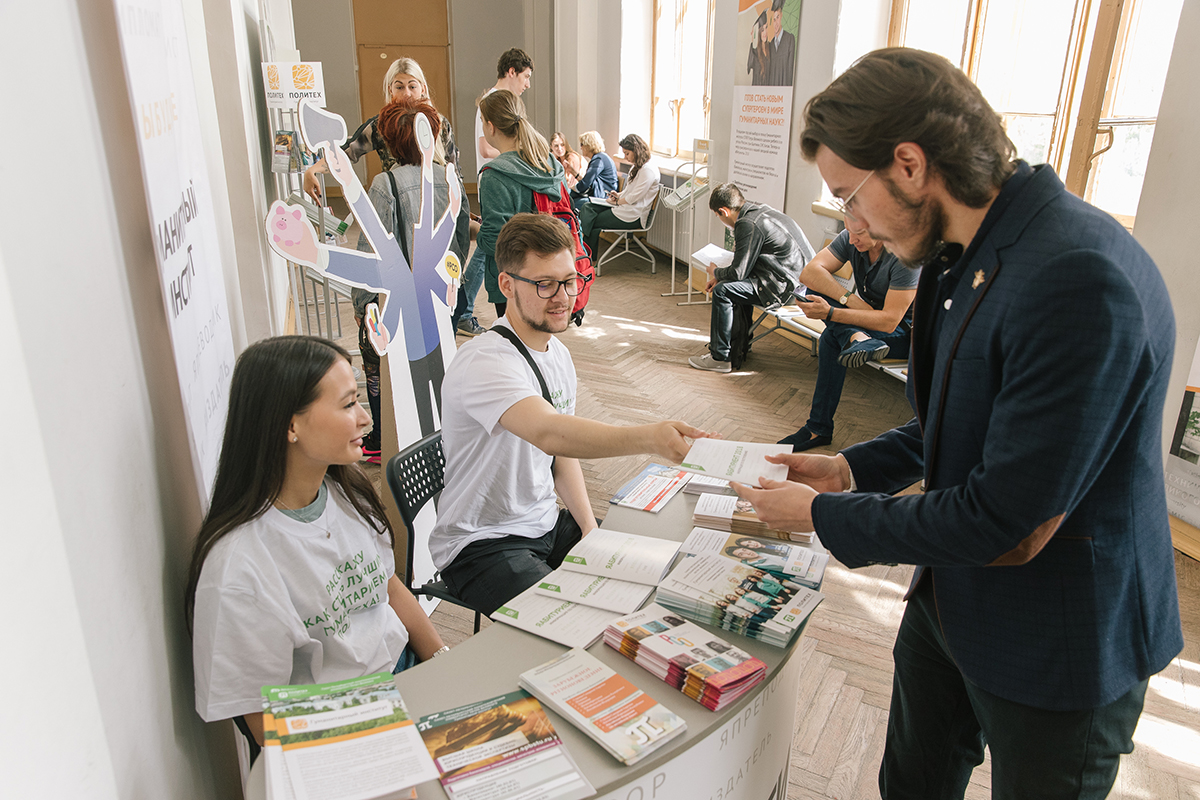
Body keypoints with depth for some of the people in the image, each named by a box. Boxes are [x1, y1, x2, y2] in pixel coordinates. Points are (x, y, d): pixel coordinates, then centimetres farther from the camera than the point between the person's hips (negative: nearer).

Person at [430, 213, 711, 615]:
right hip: (483, 546, -8)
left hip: (548, 526, 8)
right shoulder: (483, 362, -25)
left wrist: (591, 531, 1)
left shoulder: (558, 355, 5)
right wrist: (649, 437, -57)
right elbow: (547, 432, -43)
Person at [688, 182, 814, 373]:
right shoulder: (759, 209, 13)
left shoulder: (748, 225, -17)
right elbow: (745, 262, 23)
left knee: (722, 291, -12)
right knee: (736, 285, 25)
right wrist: (721, 276, 17)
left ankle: (719, 358, -4)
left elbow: (738, 272, -15)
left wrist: (716, 273, 6)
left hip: (787, 285, -10)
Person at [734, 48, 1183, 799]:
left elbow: (1005, 527, -30)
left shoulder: (1081, 279, -32)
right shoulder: (964, 257, -2)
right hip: (951, 598, 8)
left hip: (1059, 645, -8)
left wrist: (821, 513, -18)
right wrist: (851, 468, 0)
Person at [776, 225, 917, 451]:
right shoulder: (850, 239, -10)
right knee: (814, 291, -19)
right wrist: (850, 299, -31)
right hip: (867, 315, 7)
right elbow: (808, 273, -19)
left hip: (905, 332, -7)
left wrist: (829, 313, -39)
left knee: (831, 338, -32)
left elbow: (889, 321, -32)